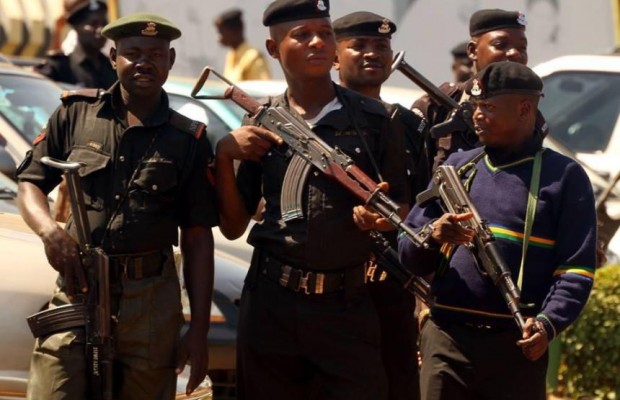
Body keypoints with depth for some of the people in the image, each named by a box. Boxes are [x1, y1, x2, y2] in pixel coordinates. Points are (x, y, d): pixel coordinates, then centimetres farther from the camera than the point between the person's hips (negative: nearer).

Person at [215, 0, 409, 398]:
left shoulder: (373, 120, 2)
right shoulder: (259, 126, 6)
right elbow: (233, 227, 7)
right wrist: (223, 154, -6)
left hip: (347, 305, -1)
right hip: (270, 305, 2)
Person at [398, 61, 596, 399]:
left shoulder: (563, 176, 4)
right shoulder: (455, 167, 15)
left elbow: (576, 269, -3)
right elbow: (408, 254, 13)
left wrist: (549, 323, -20)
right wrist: (432, 236, -10)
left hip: (518, 346, -3)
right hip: (447, 340, 3)